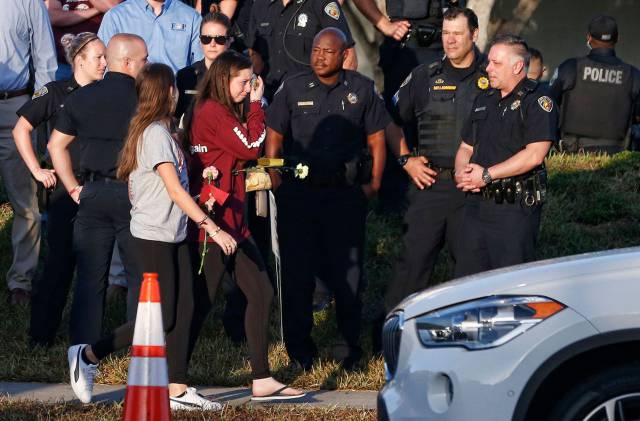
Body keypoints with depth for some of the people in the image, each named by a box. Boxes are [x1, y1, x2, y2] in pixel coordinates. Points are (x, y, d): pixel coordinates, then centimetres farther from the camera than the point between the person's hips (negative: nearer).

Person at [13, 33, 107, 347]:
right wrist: (37, 171, -2)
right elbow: (21, 129, 3)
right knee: (60, 262, -5)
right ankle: (41, 335, 4)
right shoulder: (56, 93, -2)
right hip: (66, 190, -3)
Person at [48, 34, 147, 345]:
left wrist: (73, 188, 13)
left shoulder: (80, 98, 8)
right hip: (133, 194, -4)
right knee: (140, 275, 7)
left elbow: (56, 145, 12)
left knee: (89, 276, 8)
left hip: (92, 193, 4)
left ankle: (84, 346, 9)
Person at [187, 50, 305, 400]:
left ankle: (261, 380, 9)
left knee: (261, 293, 7)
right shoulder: (213, 112, -13)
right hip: (213, 222, -10)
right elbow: (251, 147, -15)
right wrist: (256, 105, -5)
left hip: (231, 221, 10)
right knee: (202, 301, -5)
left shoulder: (221, 112, 18)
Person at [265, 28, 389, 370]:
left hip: (346, 192, 0)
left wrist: (374, 183, 1)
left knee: (348, 271, 1)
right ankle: (299, 348, 10)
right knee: (297, 271, 2)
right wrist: (275, 181, -2)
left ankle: (351, 348, 9)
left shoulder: (363, 90, 5)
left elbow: (376, 139, 9)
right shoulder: (292, 89, 5)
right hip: (297, 191, 0)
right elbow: (274, 137, 8)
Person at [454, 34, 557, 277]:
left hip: (515, 206, -8)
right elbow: (466, 147, 23)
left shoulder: (537, 100, -7)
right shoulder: (484, 101, 18)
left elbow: (534, 155, -17)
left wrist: (487, 175, -15)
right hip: (477, 203, 8)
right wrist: (461, 172, 0)